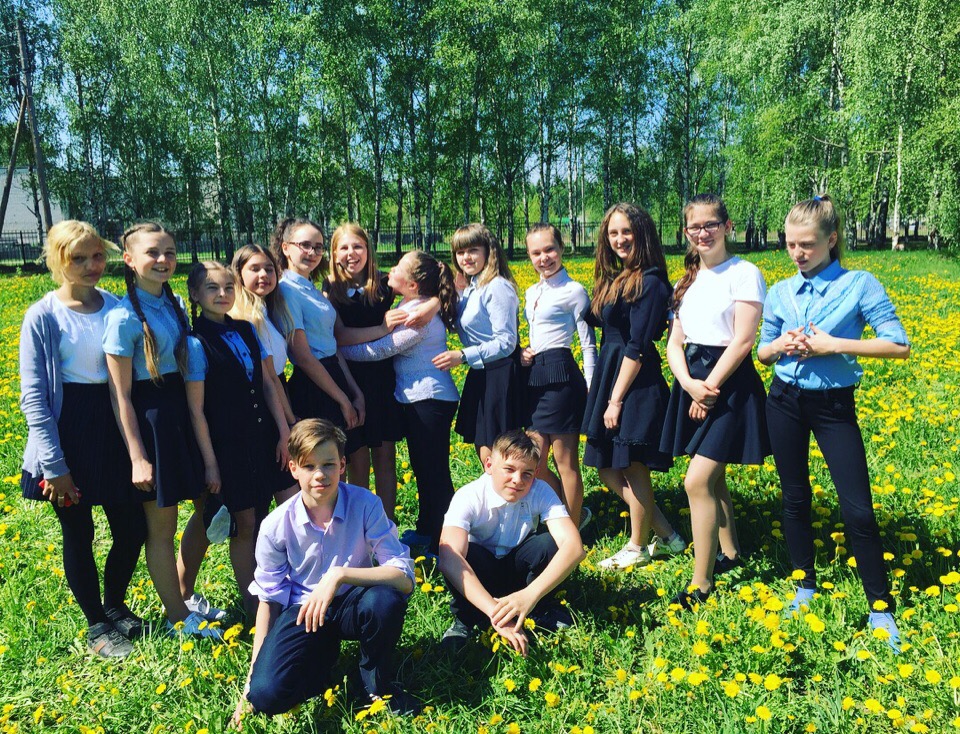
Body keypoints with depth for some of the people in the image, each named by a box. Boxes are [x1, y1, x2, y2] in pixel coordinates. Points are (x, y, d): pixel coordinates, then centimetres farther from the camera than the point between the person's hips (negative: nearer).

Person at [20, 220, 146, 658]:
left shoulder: (117, 307, 1)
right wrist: (54, 465, -12)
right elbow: (33, 397, -9)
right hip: (68, 429, -3)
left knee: (133, 527, 8)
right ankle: (97, 626, 30)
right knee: (78, 535, 10)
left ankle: (115, 606, 36)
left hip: (114, 426, 4)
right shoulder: (43, 316, -9)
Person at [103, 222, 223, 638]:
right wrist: (138, 458, -14)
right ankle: (178, 618, 25)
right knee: (161, 525, 7)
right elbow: (120, 395, -13)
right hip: (149, 420, -8)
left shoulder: (175, 304, 6)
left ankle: (184, 595, 37)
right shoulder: (124, 317, -15)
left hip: (184, 412, 8)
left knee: (208, 506, 16)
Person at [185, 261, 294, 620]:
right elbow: (196, 409, -12)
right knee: (245, 526, 5)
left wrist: (284, 433, 4)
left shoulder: (247, 331, 6)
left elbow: (267, 384, 9)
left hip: (264, 438, 5)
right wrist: (210, 463, -12)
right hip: (228, 446, -5)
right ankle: (253, 608, 20)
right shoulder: (197, 342, -11)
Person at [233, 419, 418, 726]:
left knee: (386, 599, -35)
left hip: (351, 605, 0)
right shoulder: (275, 526, -14)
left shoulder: (366, 505, -20)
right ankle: (325, 653, 10)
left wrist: (339, 575, -38)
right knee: (266, 694, -23)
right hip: (303, 609, 1)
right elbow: (269, 600, -1)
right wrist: (253, 672, -3)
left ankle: (376, 684, -4)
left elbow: (404, 578, -27)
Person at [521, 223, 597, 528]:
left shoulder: (573, 290, -6)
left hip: (560, 375, -8)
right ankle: (575, 513, 27)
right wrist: (523, 353, 2)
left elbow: (589, 344, -6)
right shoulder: (531, 293, 15)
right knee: (534, 463, 8)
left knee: (566, 462, 2)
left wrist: (592, 391, -9)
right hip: (535, 379, 8)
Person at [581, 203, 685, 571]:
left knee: (633, 470, 4)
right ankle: (667, 536, 26)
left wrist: (616, 399, -17)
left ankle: (638, 548, 23)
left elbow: (637, 348, -16)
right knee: (608, 472, 13)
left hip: (635, 387, -9)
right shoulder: (613, 279, 14)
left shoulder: (648, 282, -12)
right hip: (609, 380, 9)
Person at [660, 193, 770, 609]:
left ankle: (701, 584, -3)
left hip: (728, 381, -7)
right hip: (692, 380, 7)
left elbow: (743, 341, -14)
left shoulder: (744, 273, -7)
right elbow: (674, 343, 6)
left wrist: (709, 386, -15)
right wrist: (690, 384, -11)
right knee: (713, 478, 16)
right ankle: (730, 552, 36)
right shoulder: (689, 280, 12)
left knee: (697, 482, -12)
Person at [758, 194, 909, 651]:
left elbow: (899, 346, -13)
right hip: (785, 400, 4)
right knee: (794, 498, 12)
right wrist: (780, 346, -10)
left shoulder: (859, 284, -8)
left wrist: (834, 345, -20)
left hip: (834, 405, -4)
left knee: (857, 509, -4)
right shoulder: (780, 292, 4)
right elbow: (763, 354, 13)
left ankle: (880, 607, 13)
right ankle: (805, 585, 29)